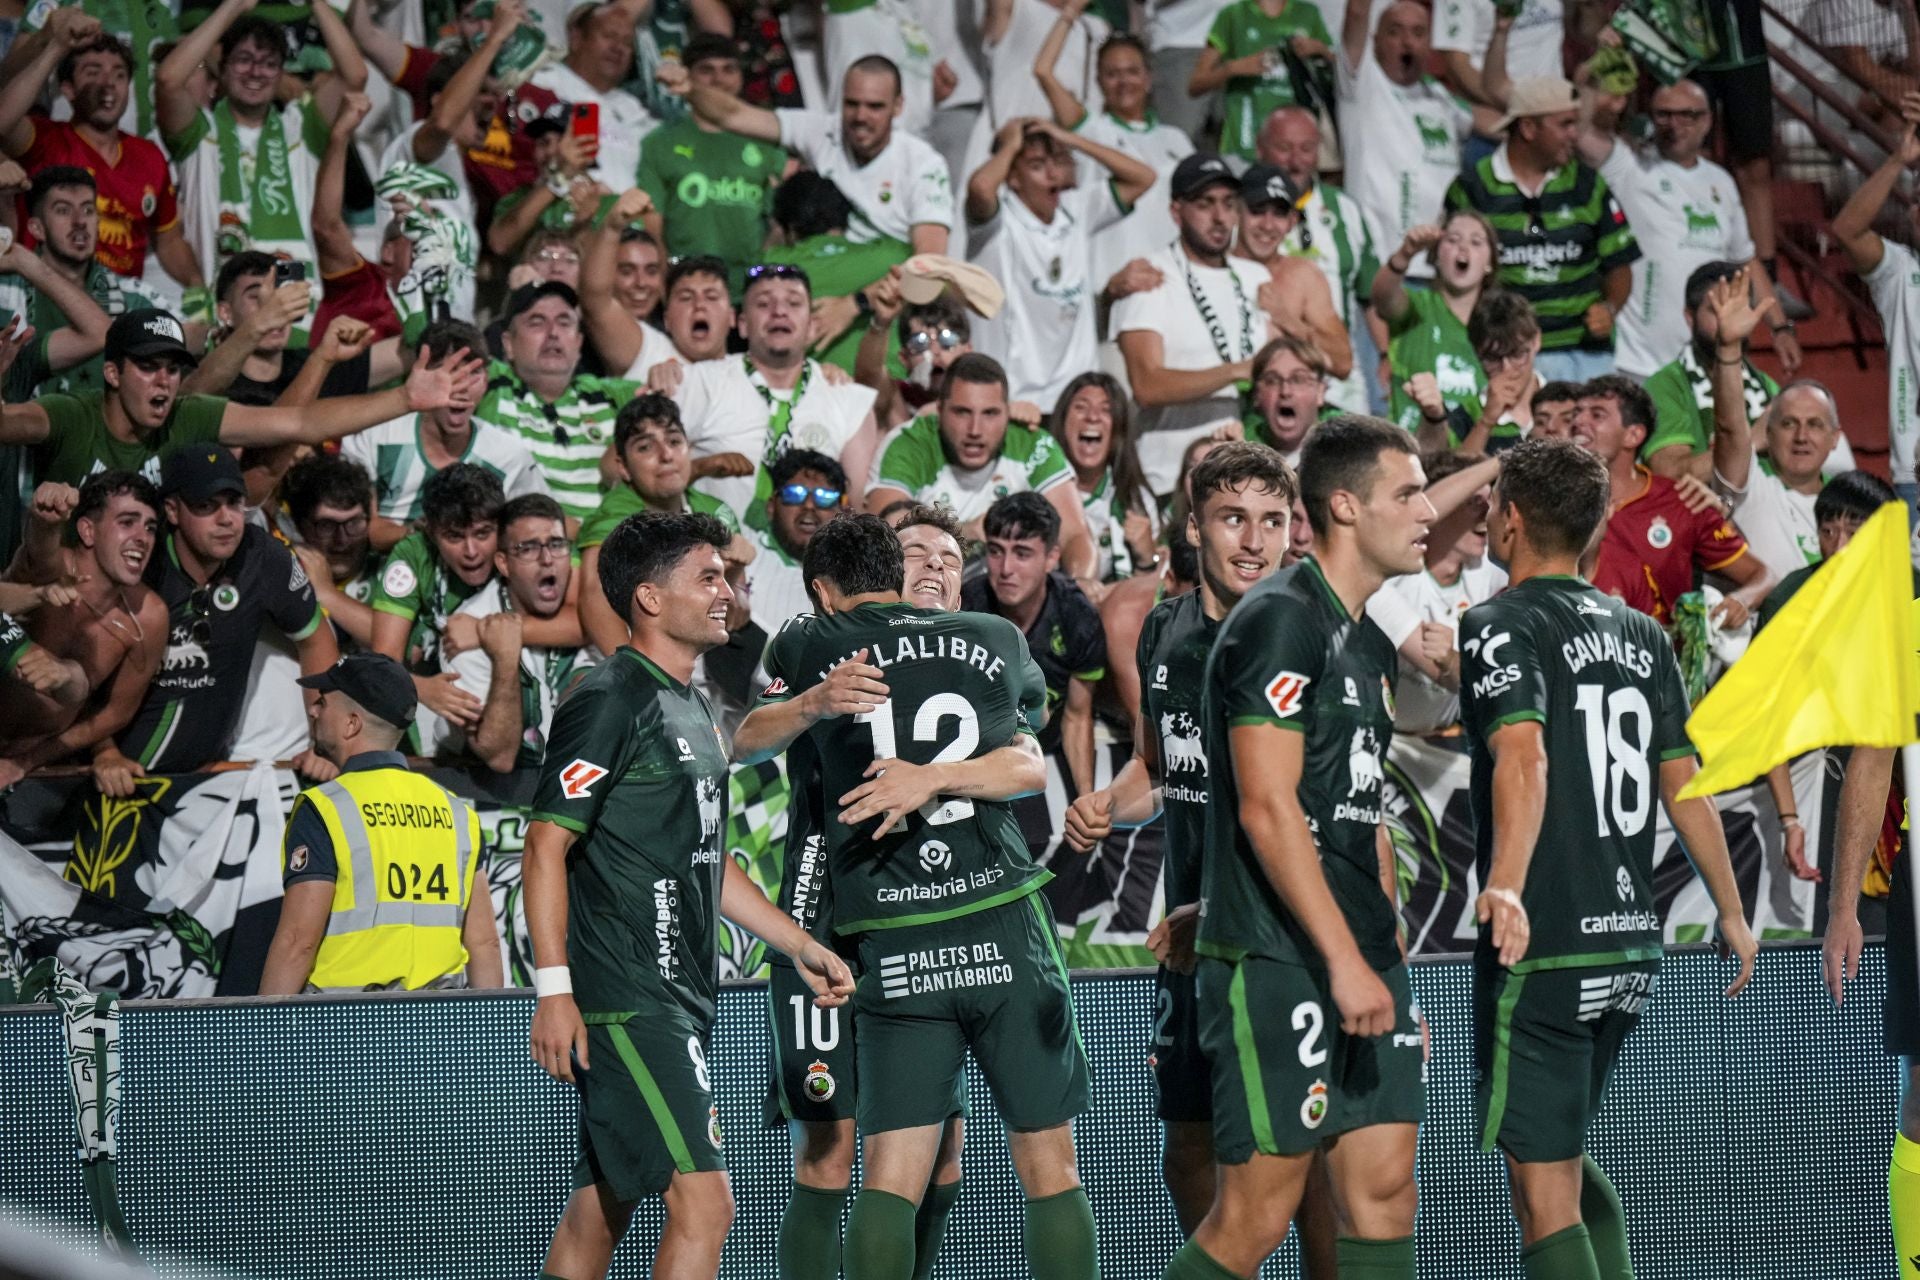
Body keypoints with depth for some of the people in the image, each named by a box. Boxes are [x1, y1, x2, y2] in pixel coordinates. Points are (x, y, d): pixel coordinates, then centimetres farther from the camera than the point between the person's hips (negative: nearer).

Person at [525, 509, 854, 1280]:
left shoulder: (692, 710, 18)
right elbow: (546, 845, -14)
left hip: (677, 1005, 10)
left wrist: (798, 944, 23)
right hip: (626, 1006, -10)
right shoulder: (610, 702, -11)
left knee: (599, 1211, 13)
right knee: (703, 1203, -16)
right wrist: (553, 990, -20)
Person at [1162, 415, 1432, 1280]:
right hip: (1276, 963, -9)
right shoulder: (1279, 622, -11)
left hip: (1359, 966, 9)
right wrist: (1345, 961, -20)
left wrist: (1391, 967, 20)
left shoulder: (1368, 644, 18)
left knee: (1384, 1196, 4)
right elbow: (1266, 807, -18)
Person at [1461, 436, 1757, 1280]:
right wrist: (1732, 914, 24)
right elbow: (1683, 784, 15)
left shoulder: (1502, 626, -8)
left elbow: (1523, 758, -25)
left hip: (1541, 949, -7)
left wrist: (1505, 886, -38)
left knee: (1542, 1190, -5)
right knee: (1566, 1156, 24)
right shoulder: (1642, 636, 12)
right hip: (1632, 944, 7)